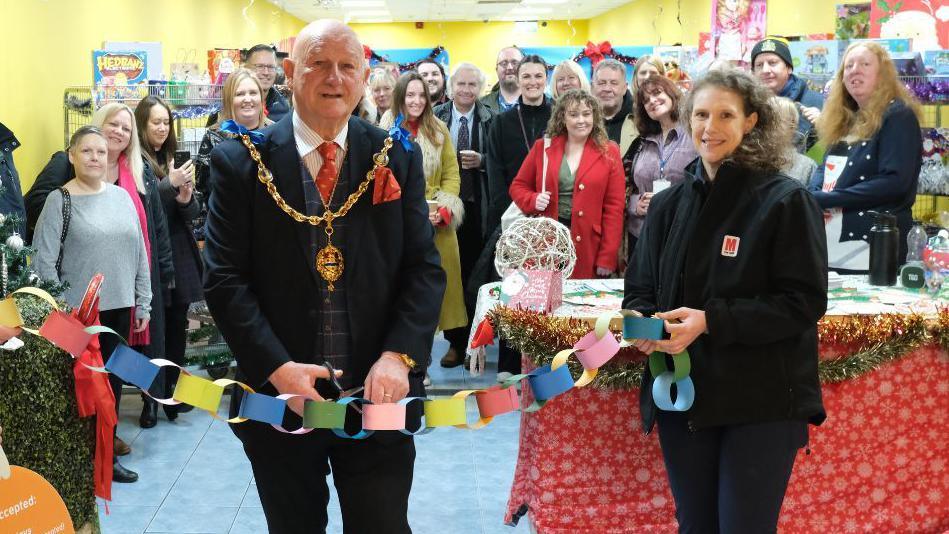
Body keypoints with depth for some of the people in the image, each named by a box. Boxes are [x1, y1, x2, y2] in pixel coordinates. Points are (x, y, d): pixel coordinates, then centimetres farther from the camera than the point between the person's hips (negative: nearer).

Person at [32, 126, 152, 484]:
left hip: (119, 308, 4)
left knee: (112, 382, 12)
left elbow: (139, 253, 10)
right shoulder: (59, 200, -6)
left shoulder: (121, 196, 6)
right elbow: (43, 260, -8)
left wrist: (143, 303, 9)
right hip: (78, 313, -4)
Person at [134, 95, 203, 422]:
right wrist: (169, 185, -20)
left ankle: (170, 392, 18)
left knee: (177, 327, 8)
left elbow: (192, 213, 10)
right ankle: (152, 399, 11)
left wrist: (186, 200, -11)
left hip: (180, 257, 6)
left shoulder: (173, 159, 12)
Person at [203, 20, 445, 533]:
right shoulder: (241, 161, -3)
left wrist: (398, 356, -16)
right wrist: (278, 367, -17)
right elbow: (225, 278, -7)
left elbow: (424, 269, -1)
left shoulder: (398, 158, 2)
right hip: (279, 394, 0)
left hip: (379, 392, 1)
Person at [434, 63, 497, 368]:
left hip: (478, 207, -1)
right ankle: (454, 341, 14)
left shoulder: (489, 120, 1)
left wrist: (481, 161, -15)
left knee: (475, 275, 0)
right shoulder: (436, 117, 3)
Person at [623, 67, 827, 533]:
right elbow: (641, 288, 13)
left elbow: (803, 302, -13)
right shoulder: (669, 204, 9)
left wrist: (710, 321, -22)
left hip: (760, 404, -5)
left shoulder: (787, 201, -8)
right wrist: (641, 322, -11)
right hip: (681, 395, 5)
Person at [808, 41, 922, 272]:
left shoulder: (898, 116, -8)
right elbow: (826, 168, 19)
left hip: (873, 247, -8)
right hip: (830, 245, 8)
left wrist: (825, 200, -18)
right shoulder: (846, 120, 16)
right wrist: (812, 196, -7)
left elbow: (894, 181, -18)